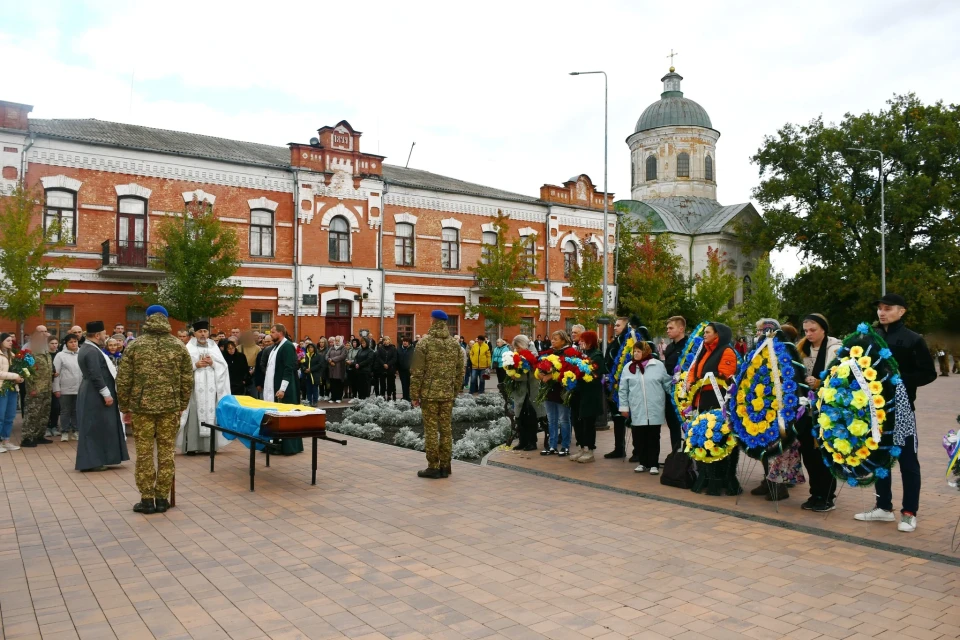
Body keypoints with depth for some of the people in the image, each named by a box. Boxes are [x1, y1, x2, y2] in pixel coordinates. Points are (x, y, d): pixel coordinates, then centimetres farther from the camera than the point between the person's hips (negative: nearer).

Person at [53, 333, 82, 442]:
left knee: (77, 411, 10)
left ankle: (75, 430, 20)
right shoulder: (60, 355, -1)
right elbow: (56, 373, -3)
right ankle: (64, 432, 15)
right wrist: (56, 388, -7)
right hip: (65, 389, -2)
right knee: (65, 411, 7)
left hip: (80, 389, 2)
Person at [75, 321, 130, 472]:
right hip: (96, 396, -11)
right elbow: (96, 376, -24)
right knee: (95, 428, -5)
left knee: (96, 428, 14)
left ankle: (92, 460, 20)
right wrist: (106, 394, -22)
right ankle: (92, 462, 0)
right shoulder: (92, 351, -20)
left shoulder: (88, 348, 13)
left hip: (94, 394, 11)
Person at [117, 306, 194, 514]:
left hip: (141, 406, -1)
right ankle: (162, 499, 12)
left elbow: (123, 380, 0)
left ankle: (147, 499, 9)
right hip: (170, 406, 1)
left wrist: (125, 407, 10)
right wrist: (182, 405, 13)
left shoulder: (135, 345, 0)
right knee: (166, 452, 7)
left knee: (144, 453, 5)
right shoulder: (179, 346, 3)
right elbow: (188, 380, 4)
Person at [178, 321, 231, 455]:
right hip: (194, 388, -2)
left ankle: (209, 445, 6)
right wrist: (195, 365, -14)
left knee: (211, 415, 1)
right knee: (194, 416, -7)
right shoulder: (189, 348, 5)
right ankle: (191, 446, -3)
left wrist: (212, 363, -8)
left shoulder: (214, 347, 12)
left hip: (211, 389, 3)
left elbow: (223, 366, 8)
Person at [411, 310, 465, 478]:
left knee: (431, 430, 1)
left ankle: (433, 467, 4)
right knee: (446, 429, 9)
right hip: (448, 394, 4)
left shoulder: (424, 343, -7)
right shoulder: (455, 344, 7)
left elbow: (417, 372, -8)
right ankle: (445, 466, 15)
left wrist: (414, 395, -1)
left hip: (429, 393, -4)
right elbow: (460, 372, 9)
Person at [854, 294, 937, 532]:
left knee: (907, 460, 2)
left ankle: (909, 513, 11)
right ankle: (884, 507, 23)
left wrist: (900, 379, -16)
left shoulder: (913, 340, -3)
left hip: (901, 407, -5)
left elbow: (929, 374, -5)